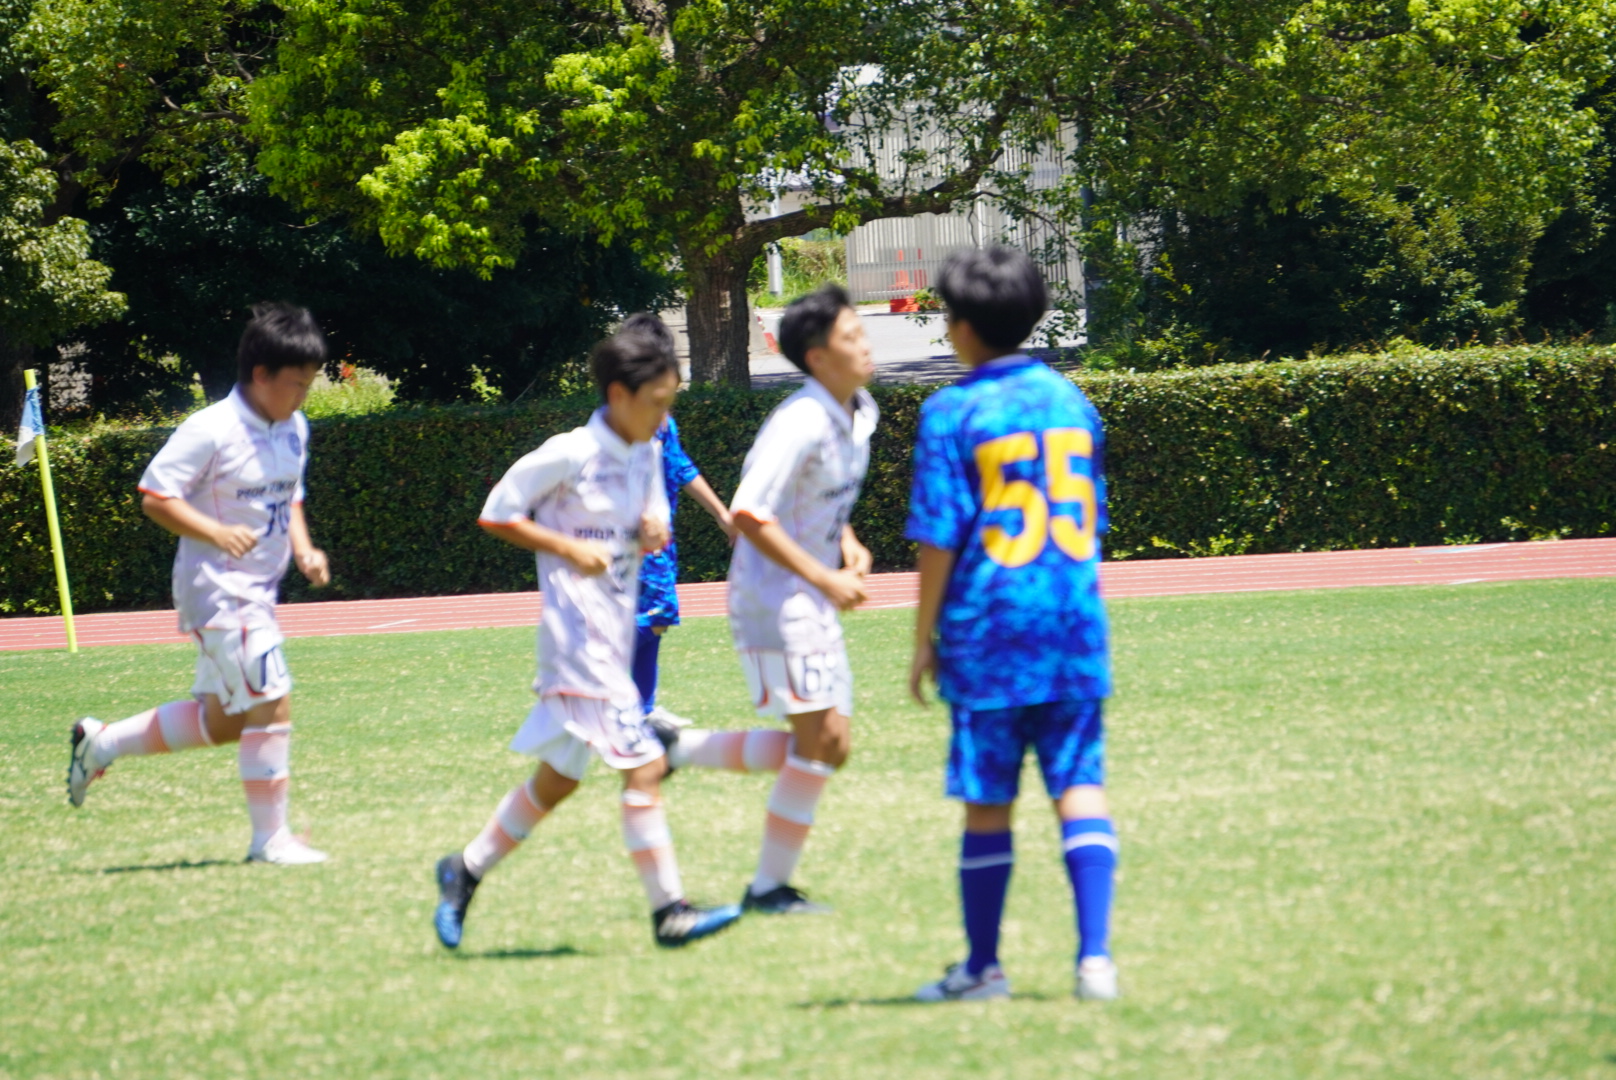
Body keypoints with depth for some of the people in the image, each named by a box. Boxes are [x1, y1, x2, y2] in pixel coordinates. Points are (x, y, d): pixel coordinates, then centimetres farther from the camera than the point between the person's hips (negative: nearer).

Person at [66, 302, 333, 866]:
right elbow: (154, 498, -16)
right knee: (271, 703, -13)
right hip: (217, 586, -9)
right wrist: (216, 533, -27)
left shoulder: (294, 430, 8)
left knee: (223, 720, 15)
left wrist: (303, 549, 4)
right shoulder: (211, 431, -18)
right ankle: (270, 837, -4)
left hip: (258, 590, 9)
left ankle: (101, 742, 31)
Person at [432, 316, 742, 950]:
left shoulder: (646, 456, 10)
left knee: (558, 779, 16)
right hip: (578, 635, -9)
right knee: (642, 765, -14)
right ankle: (668, 910, -12)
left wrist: (655, 531, -3)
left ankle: (465, 871, 29)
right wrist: (570, 549, -17)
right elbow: (497, 513, -7)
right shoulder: (571, 454, -12)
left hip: (615, 636, 9)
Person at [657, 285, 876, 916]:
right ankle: (770, 887, 3)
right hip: (772, 597, -9)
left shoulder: (858, 413, 7)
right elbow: (748, 514, -25)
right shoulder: (800, 423, -21)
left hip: (813, 602, 9)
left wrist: (848, 543, 4)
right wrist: (824, 577, -23)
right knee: (818, 739, -8)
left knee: (831, 746, 8)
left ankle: (680, 748, 19)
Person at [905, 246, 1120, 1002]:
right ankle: (1095, 955, -8)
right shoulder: (1070, 400, 8)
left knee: (987, 801, 5)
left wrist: (925, 639, 0)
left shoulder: (953, 413, -7)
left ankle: (983, 967, 13)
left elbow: (938, 541, -8)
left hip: (989, 629, -4)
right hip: (1074, 627, 4)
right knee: (1080, 785, 2)